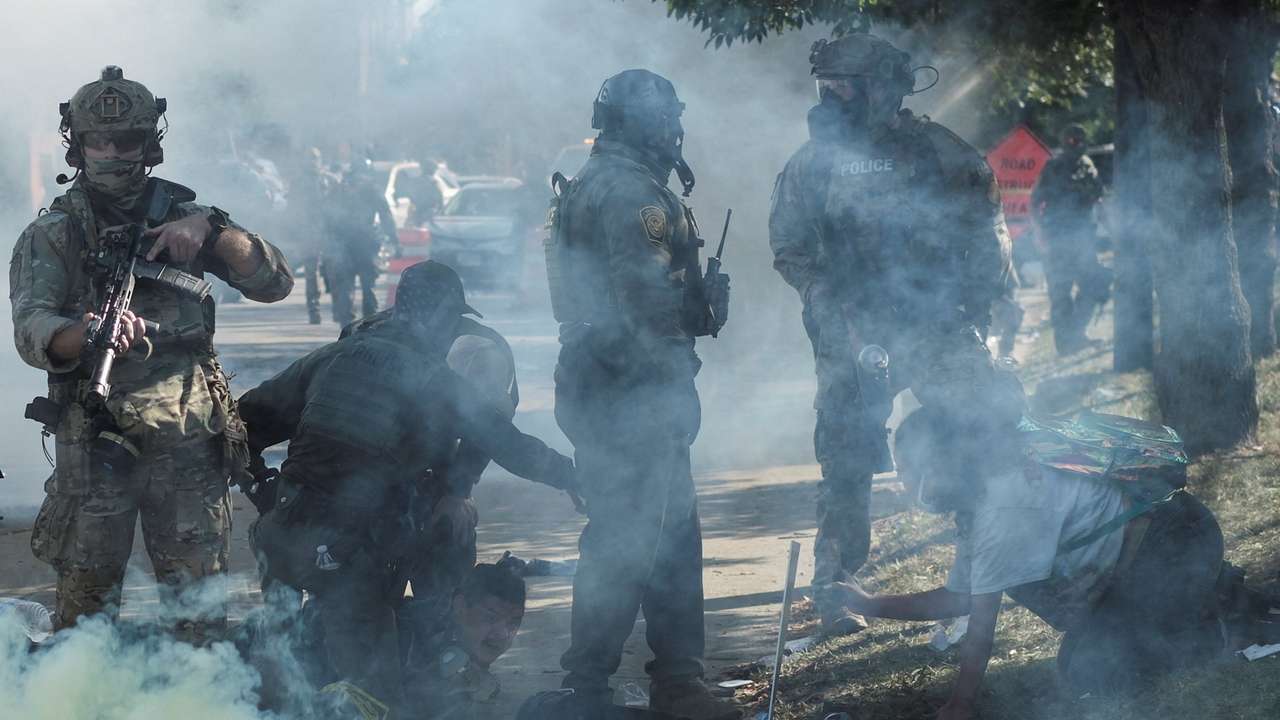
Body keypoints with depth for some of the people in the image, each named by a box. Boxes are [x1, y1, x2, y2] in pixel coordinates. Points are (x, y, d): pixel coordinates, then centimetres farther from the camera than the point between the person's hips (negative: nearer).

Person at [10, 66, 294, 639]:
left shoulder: (182, 216, 10)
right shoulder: (53, 235, 1)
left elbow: (274, 283, 4)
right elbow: (32, 329, -15)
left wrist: (212, 229, -12)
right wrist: (87, 334, -37)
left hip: (189, 442, 2)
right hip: (94, 444, -2)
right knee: (87, 601, 0)